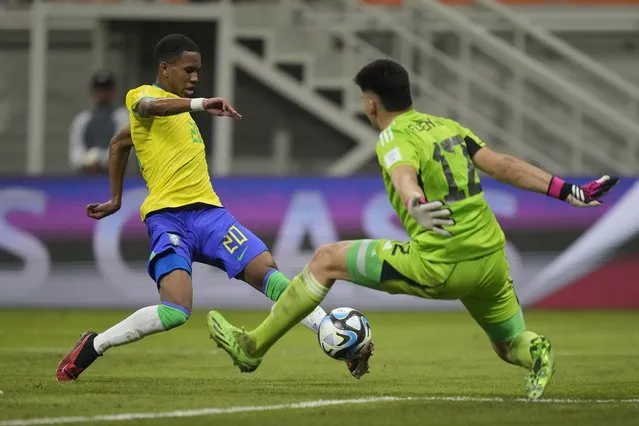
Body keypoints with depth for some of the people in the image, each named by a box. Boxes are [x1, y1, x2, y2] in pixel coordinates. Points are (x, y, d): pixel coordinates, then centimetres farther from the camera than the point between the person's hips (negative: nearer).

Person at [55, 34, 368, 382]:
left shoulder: (180, 107, 25)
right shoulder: (142, 96, 2)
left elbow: (119, 143, 38)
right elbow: (152, 107, -26)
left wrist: (116, 199, 39)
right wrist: (201, 104, -43)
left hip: (207, 211, 8)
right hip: (168, 216, -8)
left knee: (266, 271, -13)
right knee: (176, 312, -25)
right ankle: (92, 347, -8)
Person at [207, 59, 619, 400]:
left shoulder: (394, 139, -6)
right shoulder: (449, 127, 15)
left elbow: (404, 177, -29)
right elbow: (504, 165, 9)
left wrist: (417, 207, -51)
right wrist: (568, 191, 12)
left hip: (439, 267, -6)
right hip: (491, 258, 6)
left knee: (326, 260, 7)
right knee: (511, 346, 24)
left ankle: (253, 347, 11)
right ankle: (535, 353, -13)